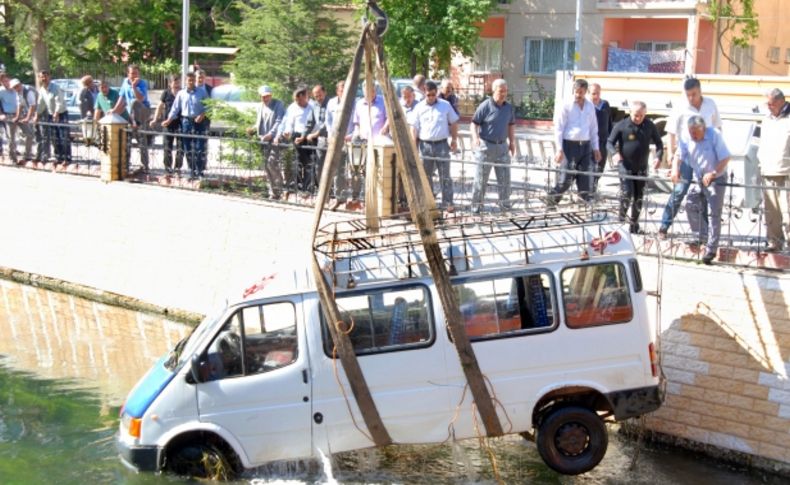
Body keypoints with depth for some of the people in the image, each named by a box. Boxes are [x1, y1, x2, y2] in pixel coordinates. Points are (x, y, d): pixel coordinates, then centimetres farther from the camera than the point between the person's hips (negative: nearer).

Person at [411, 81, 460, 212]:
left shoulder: (445, 105, 3)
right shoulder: (419, 107, 3)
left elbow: (454, 123, 11)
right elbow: (414, 127, 3)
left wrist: (454, 139, 5)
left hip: (441, 144, -1)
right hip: (425, 145, 1)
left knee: (445, 176, -2)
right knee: (425, 176, 8)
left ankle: (447, 203, -1)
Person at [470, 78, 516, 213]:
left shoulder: (509, 108, 5)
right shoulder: (485, 106, -11)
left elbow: (511, 125, 18)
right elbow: (474, 124, -10)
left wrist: (512, 142, 15)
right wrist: (475, 138, -26)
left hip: (502, 146, 4)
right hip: (486, 146, -4)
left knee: (505, 177, 8)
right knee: (481, 178, 3)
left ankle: (505, 203, 20)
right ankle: (476, 205, 12)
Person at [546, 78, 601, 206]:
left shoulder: (590, 106, 11)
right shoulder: (566, 106, -4)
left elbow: (594, 129, 18)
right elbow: (558, 128, -5)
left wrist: (596, 148, 15)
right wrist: (560, 149, -10)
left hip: (585, 146, 5)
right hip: (570, 145, -5)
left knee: (586, 179, 3)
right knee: (565, 179, -6)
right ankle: (550, 203, 6)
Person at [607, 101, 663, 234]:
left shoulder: (650, 126, -1)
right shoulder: (621, 126, -8)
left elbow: (659, 143, 8)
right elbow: (610, 142, -5)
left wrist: (658, 156, -11)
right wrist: (614, 153, -26)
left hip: (641, 167, 3)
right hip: (625, 166, -3)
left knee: (639, 197, 6)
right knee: (627, 193, -14)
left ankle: (634, 223, 20)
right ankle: (621, 218, 9)